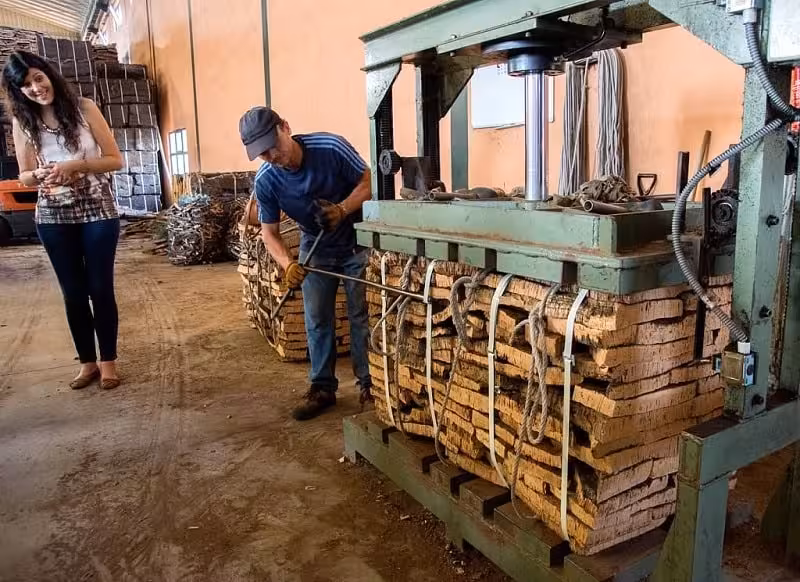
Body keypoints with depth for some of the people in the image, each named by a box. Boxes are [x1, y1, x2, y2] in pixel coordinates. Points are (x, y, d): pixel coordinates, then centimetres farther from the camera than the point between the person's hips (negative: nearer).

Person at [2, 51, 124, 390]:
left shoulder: (84, 109, -5)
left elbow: (115, 160, -5)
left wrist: (75, 165, -19)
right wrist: (39, 175, -14)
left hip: (97, 211, -2)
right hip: (53, 218, 3)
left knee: (100, 288, 2)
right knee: (73, 292, 9)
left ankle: (108, 360, 17)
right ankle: (87, 362, 22)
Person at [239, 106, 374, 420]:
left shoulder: (331, 147, -26)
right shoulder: (266, 181, -18)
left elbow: (369, 182, -15)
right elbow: (269, 232, -11)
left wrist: (343, 209, -33)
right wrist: (287, 263, -30)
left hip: (356, 244, -2)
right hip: (316, 250, 3)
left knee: (361, 316, 3)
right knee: (317, 321, 6)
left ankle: (369, 383, 16)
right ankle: (322, 388, 19)